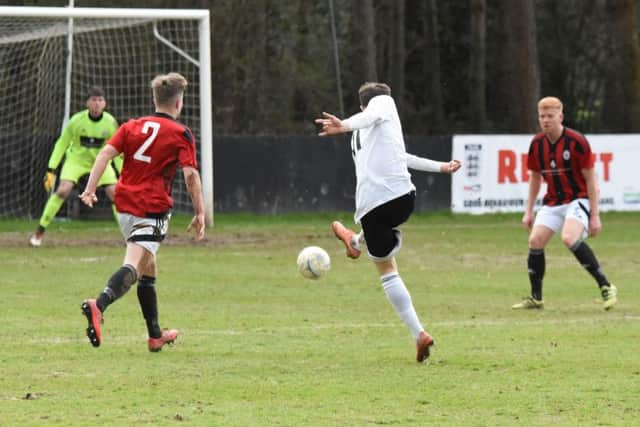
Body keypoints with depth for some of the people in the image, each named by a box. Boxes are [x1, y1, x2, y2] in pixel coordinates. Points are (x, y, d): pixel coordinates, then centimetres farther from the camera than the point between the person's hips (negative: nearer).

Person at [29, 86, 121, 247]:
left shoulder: (110, 123, -16)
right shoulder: (76, 120, -20)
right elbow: (61, 144, -9)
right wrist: (51, 170, -13)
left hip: (100, 161, 2)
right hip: (76, 159, -2)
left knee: (114, 193, -14)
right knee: (63, 190, -21)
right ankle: (39, 232, -12)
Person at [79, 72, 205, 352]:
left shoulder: (132, 126, 13)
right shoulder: (181, 134, -1)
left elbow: (106, 153, 0)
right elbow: (191, 174, -10)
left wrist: (90, 188, -5)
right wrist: (200, 213, -7)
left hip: (125, 204, 6)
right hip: (154, 208, -6)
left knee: (148, 266, 22)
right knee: (133, 266, -19)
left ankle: (156, 335, 30)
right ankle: (98, 306, -47)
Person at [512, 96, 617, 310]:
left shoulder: (577, 141, -15)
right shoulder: (537, 143, 1)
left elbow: (590, 179, -11)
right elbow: (535, 177, 15)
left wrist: (595, 216, -14)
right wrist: (529, 211, 13)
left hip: (578, 199, -6)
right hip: (552, 202, 6)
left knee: (570, 238, -29)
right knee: (535, 241, -8)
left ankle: (606, 287, -22)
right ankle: (536, 298, 6)